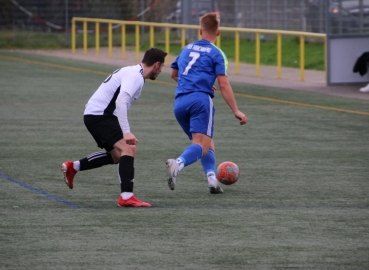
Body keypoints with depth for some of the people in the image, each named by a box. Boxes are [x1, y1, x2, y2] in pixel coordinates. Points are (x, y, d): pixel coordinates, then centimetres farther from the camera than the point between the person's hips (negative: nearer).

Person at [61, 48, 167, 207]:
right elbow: (121, 101, -30)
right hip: (100, 115, -11)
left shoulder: (132, 72, 15)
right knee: (128, 149, -22)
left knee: (117, 155, 23)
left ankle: (73, 167, 30)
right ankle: (126, 197, -27)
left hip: (93, 115, 11)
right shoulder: (135, 76, -16)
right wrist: (126, 132, -36)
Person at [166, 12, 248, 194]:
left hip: (180, 102, 6)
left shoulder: (187, 49, 21)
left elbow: (174, 74, 35)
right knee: (202, 145, -12)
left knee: (207, 143, 18)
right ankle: (178, 163, -42)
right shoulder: (216, 54, 3)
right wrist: (236, 111, -3)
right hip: (200, 100, -6)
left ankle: (211, 178, -2)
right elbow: (223, 85, -5)